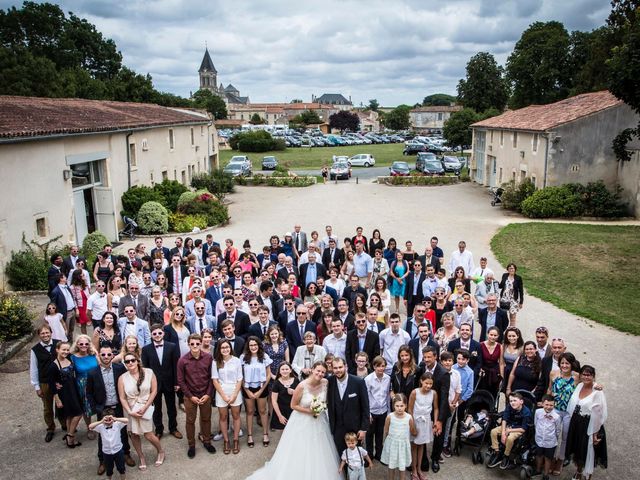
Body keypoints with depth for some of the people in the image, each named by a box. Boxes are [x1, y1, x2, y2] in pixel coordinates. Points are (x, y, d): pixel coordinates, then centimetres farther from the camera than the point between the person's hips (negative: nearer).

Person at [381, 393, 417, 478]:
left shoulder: (409, 418, -16)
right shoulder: (390, 417, -15)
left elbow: (413, 432, 3)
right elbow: (386, 431, 0)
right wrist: (388, 441, 8)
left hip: (403, 444, 0)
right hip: (392, 443, 0)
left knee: (402, 465, 12)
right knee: (391, 465, 15)